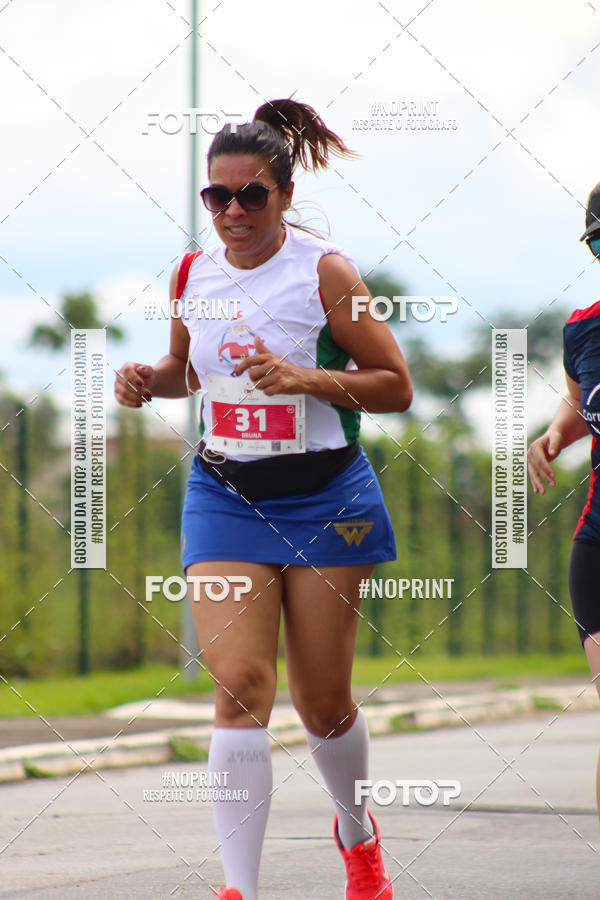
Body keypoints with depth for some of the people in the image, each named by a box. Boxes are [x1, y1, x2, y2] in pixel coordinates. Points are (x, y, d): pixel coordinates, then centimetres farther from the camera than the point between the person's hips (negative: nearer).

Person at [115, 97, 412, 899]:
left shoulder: (323, 272, -10)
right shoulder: (193, 274, 4)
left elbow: (395, 385, -9)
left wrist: (304, 378, -23)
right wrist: (149, 380, 0)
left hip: (324, 496, -3)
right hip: (223, 495, 3)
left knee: (322, 700, 6)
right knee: (240, 684, -14)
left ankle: (359, 834, 37)